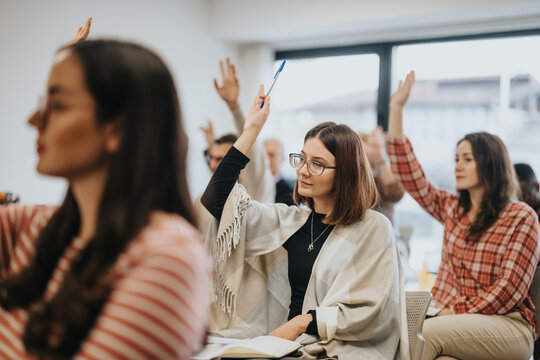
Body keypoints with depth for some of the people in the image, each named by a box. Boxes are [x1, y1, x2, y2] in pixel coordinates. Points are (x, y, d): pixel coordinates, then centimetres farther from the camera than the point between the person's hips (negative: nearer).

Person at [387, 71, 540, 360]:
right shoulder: (452, 209, 13)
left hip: (505, 324, -4)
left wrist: (456, 312, -11)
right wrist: (396, 109, 12)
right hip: (450, 317, 5)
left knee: (423, 333, -34)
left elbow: (509, 290, -8)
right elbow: (410, 175, 13)